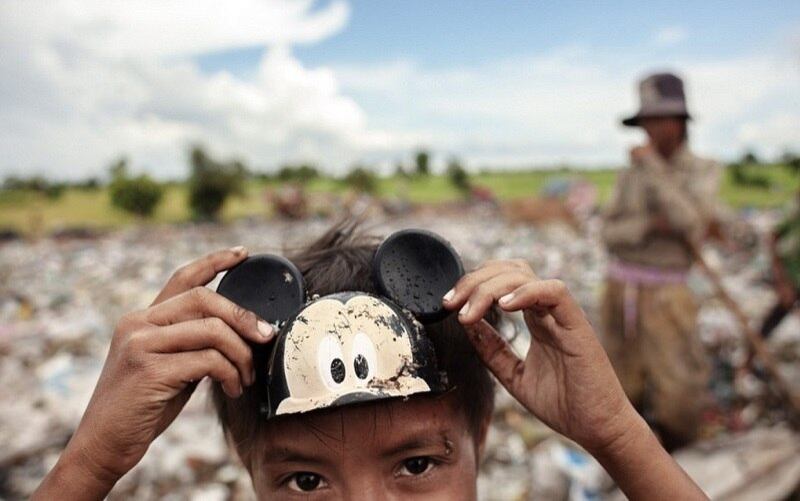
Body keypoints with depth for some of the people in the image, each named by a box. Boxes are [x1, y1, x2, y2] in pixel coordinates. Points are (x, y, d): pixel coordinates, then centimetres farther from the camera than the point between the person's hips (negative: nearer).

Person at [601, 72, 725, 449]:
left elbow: (690, 223, -22)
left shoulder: (703, 172, -4)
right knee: (625, 385, 13)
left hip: (665, 294, -3)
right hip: (619, 287, 3)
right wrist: (655, 225, -17)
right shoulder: (630, 174, 5)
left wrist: (652, 167, -19)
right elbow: (610, 233, 0)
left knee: (679, 395, -8)